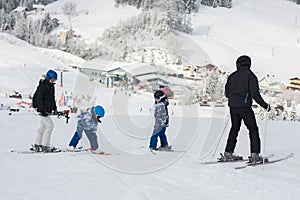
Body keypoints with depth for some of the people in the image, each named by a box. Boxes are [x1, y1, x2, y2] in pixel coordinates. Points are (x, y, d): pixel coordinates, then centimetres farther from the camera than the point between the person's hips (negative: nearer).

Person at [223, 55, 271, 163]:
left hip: (233, 107, 5)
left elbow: (227, 93, 13)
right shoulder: (250, 75, -4)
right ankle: (254, 155, -7)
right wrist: (265, 105, -5)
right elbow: (254, 93, -12)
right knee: (253, 129, 2)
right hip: (244, 107, -5)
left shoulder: (232, 76, 9)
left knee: (234, 128, 18)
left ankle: (228, 153, 19)